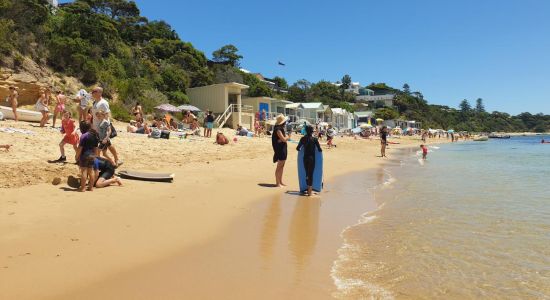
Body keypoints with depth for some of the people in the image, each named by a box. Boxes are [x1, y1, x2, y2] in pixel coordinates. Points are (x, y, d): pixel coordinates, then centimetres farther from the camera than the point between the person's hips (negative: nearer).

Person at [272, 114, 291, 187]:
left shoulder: (281, 128, 14)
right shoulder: (278, 129, -16)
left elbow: (284, 138, 15)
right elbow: (283, 139, -19)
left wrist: (286, 137, -6)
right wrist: (288, 137, -1)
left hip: (283, 148, 10)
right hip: (279, 149, -10)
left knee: (282, 165, 13)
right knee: (279, 166, -6)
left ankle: (280, 182, 21)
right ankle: (277, 183, 0)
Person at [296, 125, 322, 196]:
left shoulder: (303, 139, -1)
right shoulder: (315, 139, -9)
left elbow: (298, 148, 2)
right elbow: (319, 149, -8)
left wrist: (301, 149, 23)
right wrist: (320, 150, 15)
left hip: (305, 158, 3)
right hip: (312, 158, -3)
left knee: (307, 173, 16)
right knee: (310, 174, 2)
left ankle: (308, 188, 28)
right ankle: (309, 191, 3)